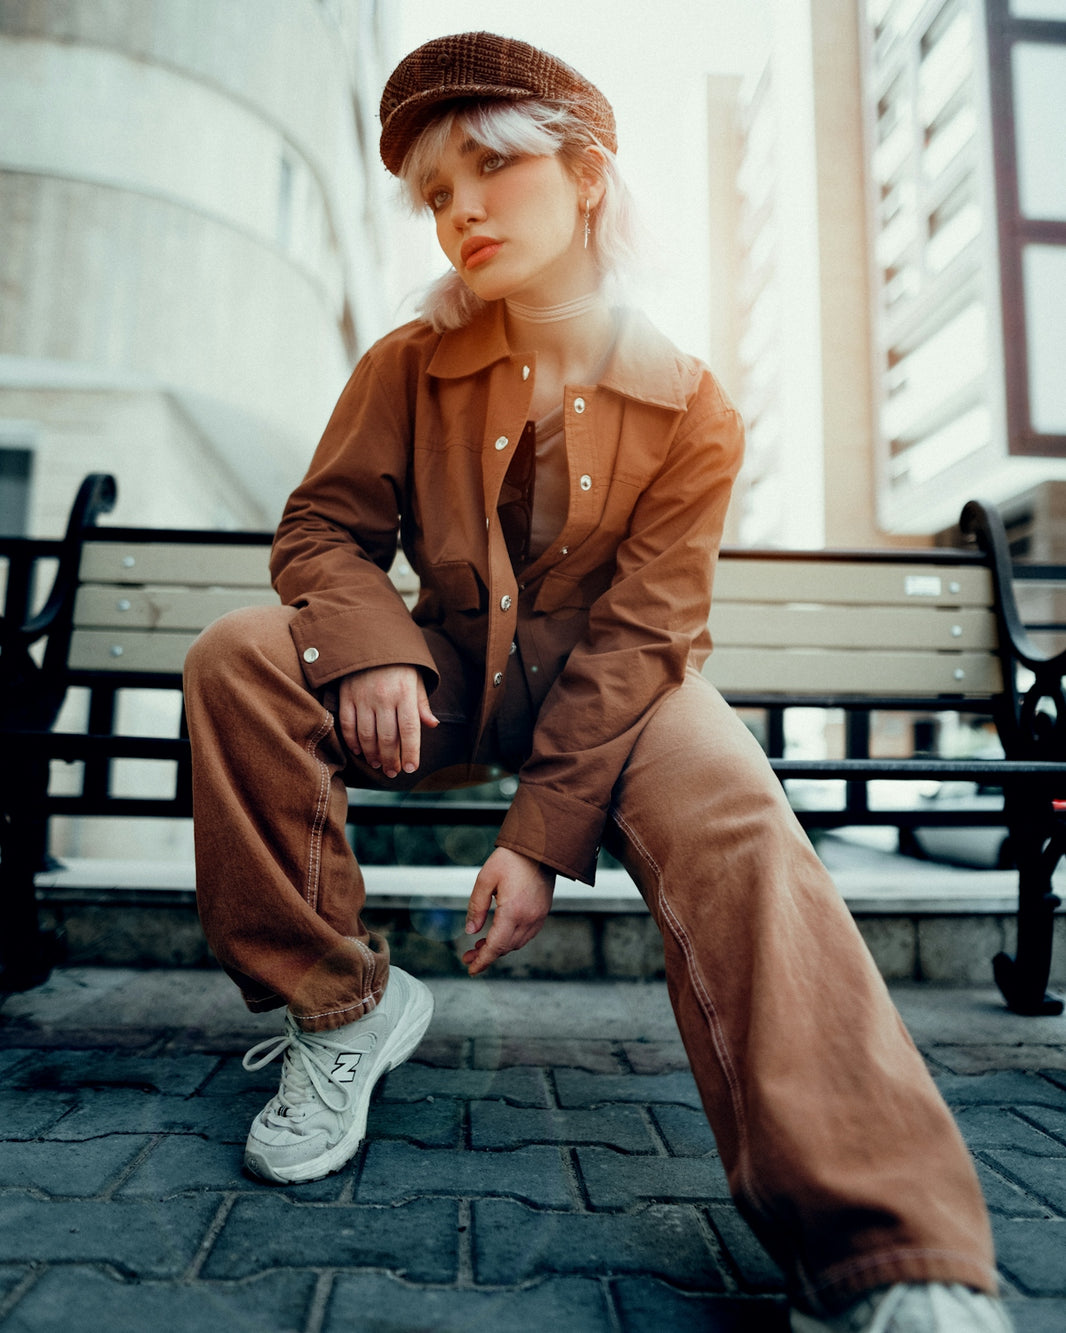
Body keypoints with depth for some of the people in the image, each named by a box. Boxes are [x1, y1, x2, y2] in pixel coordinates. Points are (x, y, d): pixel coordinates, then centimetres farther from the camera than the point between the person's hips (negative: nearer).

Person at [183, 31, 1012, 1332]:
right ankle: (339, 1008, -9)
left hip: (616, 694, -2)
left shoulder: (691, 411, -10)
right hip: (450, 683, 3)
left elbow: (639, 638, -14)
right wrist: (371, 650, -25)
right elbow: (325, 527, -1)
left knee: (735, 825, -34)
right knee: (237, 657, -22)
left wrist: (543, 836, -21)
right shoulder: (409, 369, -2)